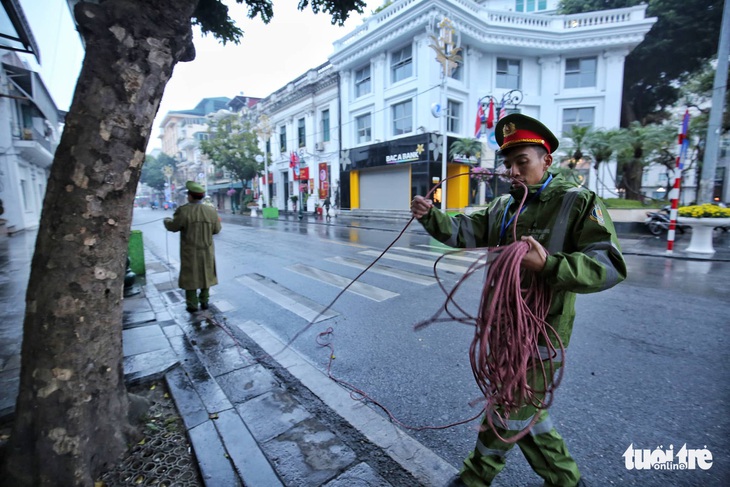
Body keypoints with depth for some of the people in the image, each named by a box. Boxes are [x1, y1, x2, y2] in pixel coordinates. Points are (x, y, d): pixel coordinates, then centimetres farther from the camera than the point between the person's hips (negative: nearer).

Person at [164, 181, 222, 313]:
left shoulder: (183, 211, -15)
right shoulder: (211, 210, -5)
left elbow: (173, 227, -6)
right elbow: (216, 229, 1)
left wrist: (166, 220, 15)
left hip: (189, 251, -2)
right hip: (207, 251, 3)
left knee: (190, 276, 9)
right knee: (206, 275, 15)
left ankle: (192, 305, 15)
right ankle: (204, 301, 20)